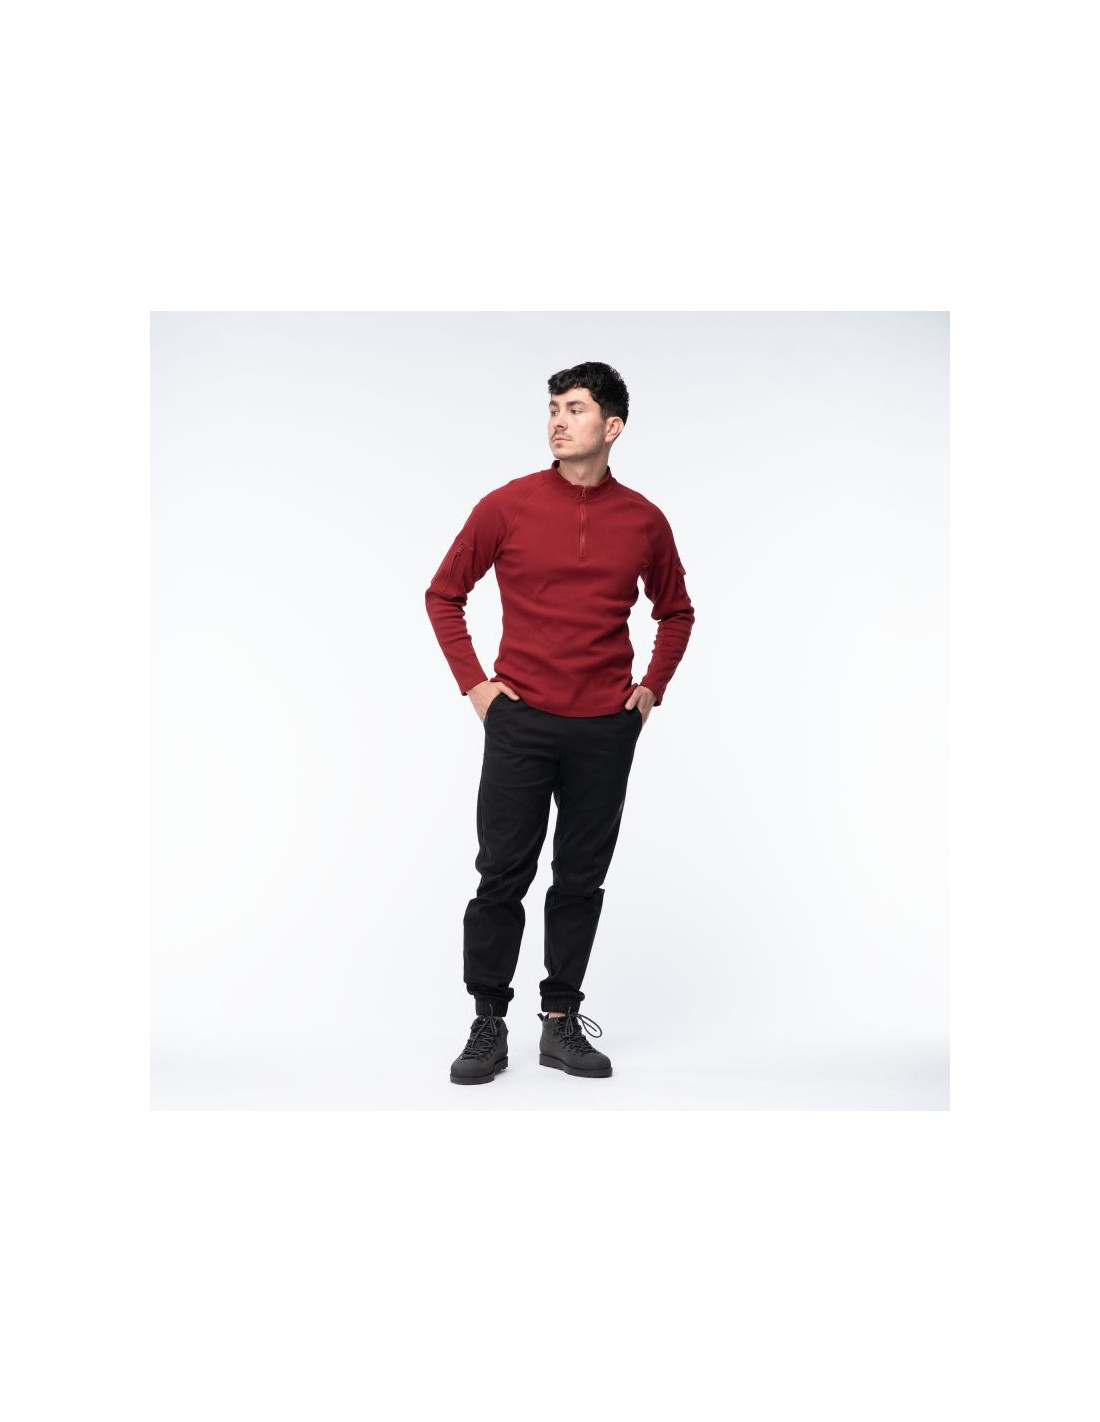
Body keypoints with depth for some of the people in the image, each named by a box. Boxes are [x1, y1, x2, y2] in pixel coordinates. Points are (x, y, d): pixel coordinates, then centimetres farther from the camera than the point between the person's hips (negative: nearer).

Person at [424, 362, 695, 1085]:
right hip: (520, 720, -2)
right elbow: (444, 594, 8)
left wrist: (652, 685, 9)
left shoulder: (644, 520, 5)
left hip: (607, 728, 2)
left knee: (582, 881, 9)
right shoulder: (508, 505, -1)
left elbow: (677, 611, 20)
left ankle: (561, 1022, 23)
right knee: (503, 876, 2)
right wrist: (474, 681, 0)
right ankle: (489, 1025, 16)